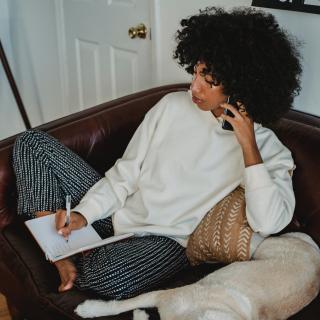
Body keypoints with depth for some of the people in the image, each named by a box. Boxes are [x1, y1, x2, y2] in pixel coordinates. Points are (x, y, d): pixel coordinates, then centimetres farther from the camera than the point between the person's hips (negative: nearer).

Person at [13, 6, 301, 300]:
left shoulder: (268, 149, -11)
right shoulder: (174, 106, 0)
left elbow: (269, 224, -29)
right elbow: (125, 174, 3)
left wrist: (248, 146, -27)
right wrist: (83, 214, -11)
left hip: (167, 241, -5)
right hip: (119, 212, 5)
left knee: (107, 276, -39)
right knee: (33, 143, -3)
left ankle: (81, 265, 0)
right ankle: (62, 259, -7)